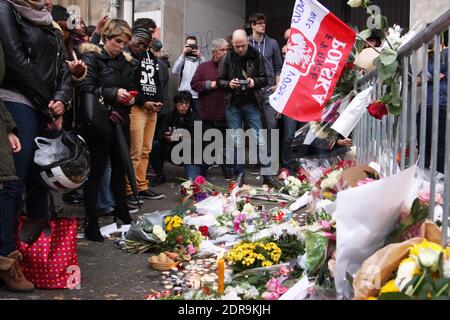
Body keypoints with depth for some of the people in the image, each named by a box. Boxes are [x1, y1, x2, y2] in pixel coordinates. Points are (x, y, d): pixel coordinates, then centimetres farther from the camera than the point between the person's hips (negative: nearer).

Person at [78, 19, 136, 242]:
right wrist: (113, 93, -23)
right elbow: (85, 87, -17)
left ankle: (121, 211, 32)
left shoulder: (125, 61, 14)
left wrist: (131, 97, 2)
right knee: (96, 171, -3)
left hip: (121, 121, 7)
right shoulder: (91, 57, -6)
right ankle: (91, 222, 3)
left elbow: (131, 87, 24)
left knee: (120, 167, 15)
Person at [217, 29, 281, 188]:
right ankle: (238, 175, 16)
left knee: (259, 139, -1)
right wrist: (228, 84, -14)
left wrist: (255, 81, -17)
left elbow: (264, 79, 3)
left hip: (251, 103, -1)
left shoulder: (256, 57, 1)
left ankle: (268, 174, 7)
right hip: (232, 105, 1)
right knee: (236, 142, 6)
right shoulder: (227, 59, 2)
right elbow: (219, 80, 6)